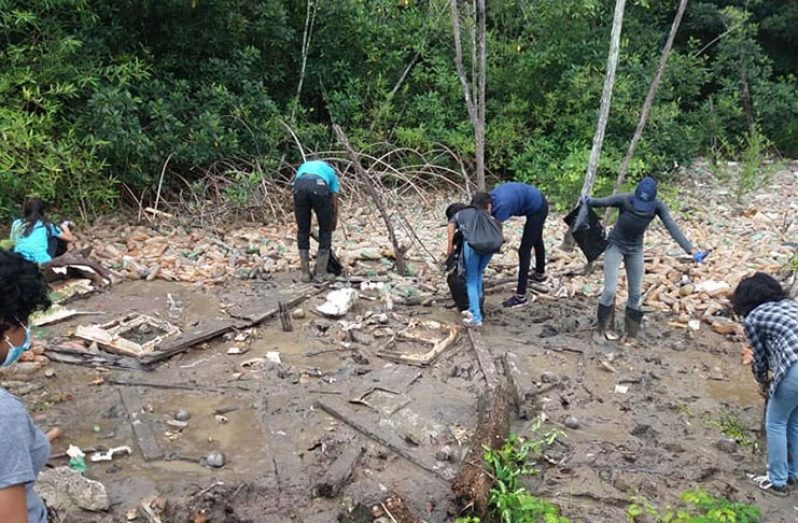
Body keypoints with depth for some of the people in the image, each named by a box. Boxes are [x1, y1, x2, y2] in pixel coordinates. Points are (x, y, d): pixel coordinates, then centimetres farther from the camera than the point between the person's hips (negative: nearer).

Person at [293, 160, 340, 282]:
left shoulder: (303, 167, 44)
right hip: (319, 186, -2)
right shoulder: (331, 172, 38)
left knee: (302, 231, 17)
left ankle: (305, 273, 21)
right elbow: (334, 206, 31)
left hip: (299, 186, 2)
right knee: (325, 231, 15)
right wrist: (333, 227, 42)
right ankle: (321, 273, 18)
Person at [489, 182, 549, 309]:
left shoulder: (502, 206, -35)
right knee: (536, 239, 29)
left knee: (524, 250, -7)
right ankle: (540, 274, 54)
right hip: (538, 203, 9)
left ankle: (520, 296, -4)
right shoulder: (491, 197, -11)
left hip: (537, 209, -9)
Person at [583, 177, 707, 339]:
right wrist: (588, 201, -39)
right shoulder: (625, 199, -26)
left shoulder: (658, 206, -20)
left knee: (635, 294, 5)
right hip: (615, 246, -3)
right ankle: (605, 328, 12)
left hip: (635, 250, 3)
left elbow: (673, 228, -24)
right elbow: (603, 202, -16)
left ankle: (631, 335, 19)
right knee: (610, 290, -10)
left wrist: (691, 250, -33)